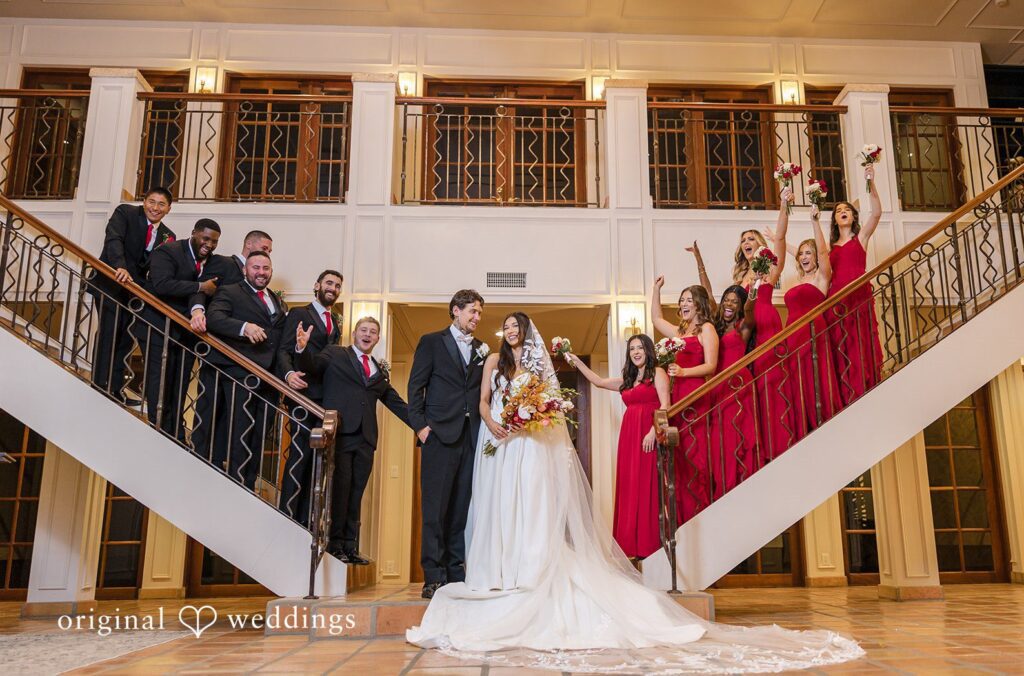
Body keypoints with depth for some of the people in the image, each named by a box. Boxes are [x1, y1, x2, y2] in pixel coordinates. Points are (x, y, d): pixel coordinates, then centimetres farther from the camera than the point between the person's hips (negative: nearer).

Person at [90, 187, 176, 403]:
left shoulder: (168, 236, 9)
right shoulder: (125, 213, -3)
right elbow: (113, 239, -20)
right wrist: (120, 267, -35)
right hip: (111, 283, -5)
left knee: (125, 338, 4)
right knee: (108, 333, -10)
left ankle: (116, 389, 8)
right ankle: (100, 385, -4)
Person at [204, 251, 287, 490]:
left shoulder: (280, 303, 21)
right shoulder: (229, 293, 2)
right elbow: (213, 318, -16)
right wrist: (244, 326, -32)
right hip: (241, 376, -6)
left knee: (260, 436, 11)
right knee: (240, 435, -4)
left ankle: (250, 486, 21)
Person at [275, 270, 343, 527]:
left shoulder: (336, 322, 22)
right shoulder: (299, 314, 4)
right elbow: (284, 351, -6)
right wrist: (289, 373, -26)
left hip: (327, 397, 6)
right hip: (304, 393, -6)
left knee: (316, 457, 6)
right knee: (301, 453, -11)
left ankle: (305, 519, 10)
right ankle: (287, 515, -5)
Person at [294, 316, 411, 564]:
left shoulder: (380, 371, 21)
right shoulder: (335, 354, 10)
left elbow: (395, 402, 21)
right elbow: (312, 366, -5)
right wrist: (303, 348, -26)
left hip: (365, 437, 4)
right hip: (340, 432, -4)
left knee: (356, 493, 6)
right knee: (340, 488, -6)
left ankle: (350, 546, 12)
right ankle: (334, 544, 5)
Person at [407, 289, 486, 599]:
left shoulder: (481, 350, 17)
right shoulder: (432, 342, 6)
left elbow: (483, 393, 17)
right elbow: (416, 386, 1)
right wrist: (420, 425, -8)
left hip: (471, 436, 4)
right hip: (440, 434, -4)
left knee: (462, 507, 5)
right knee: (435, 507, -3)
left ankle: (456, 572, 11)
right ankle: (434, 577, 1)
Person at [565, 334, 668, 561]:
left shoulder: (657, 372, 1)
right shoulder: (627, 379, 21)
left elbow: (665, 405, -10)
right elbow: (599, 381, 29)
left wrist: (653, 431, -20)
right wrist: (577, 362, 28)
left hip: (649, 436, -7)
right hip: (629, 436, 7)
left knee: (648, 487, -8)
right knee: (630, 488, 4)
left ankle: (652, 544, -6)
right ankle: (634, 545, 7)